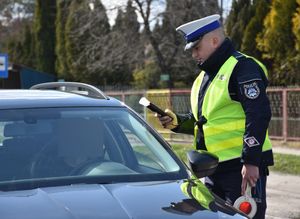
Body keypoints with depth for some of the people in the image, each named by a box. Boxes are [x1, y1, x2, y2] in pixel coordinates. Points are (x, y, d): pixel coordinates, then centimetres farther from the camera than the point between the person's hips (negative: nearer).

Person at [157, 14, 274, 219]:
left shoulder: (242, 67, -11)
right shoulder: (205, 76, 20)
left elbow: (258, 115, -19)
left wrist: (251, 161, -24)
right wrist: (177, 122, 8)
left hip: (244, 168, -9)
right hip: (214, 169, 10)